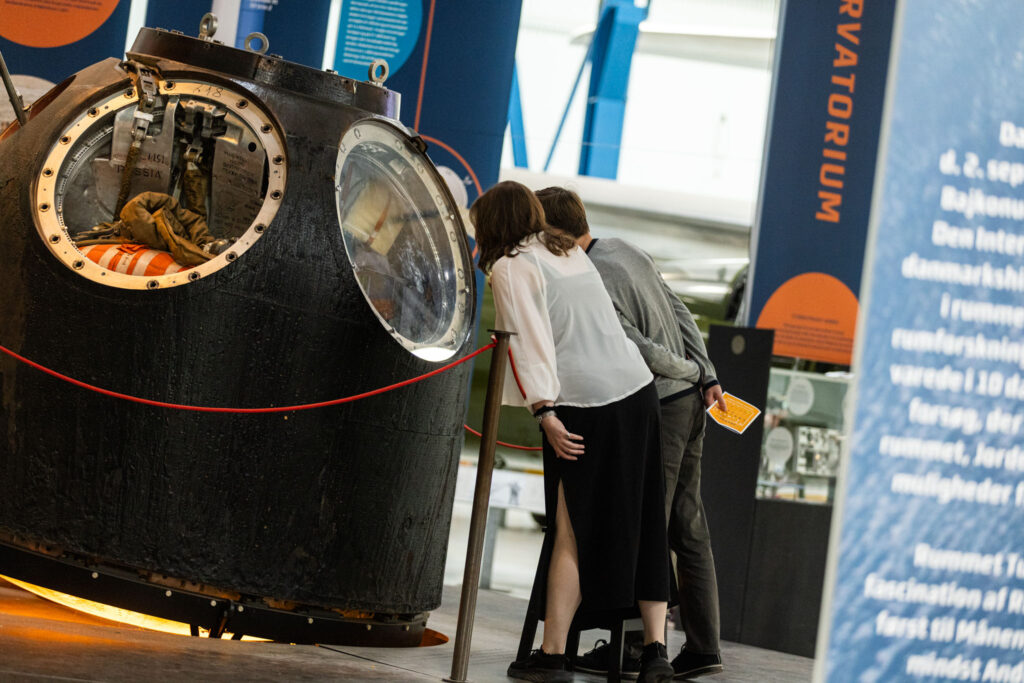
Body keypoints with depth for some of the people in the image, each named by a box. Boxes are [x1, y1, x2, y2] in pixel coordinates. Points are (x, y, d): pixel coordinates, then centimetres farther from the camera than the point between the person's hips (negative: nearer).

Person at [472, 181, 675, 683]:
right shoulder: (569, 251, 21)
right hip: (638, 389, 7)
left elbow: (531, 342, -12)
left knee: (571, 532, -1)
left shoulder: (510, 268, -3)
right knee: (641, 527, 8)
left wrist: (544, 411, -16)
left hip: (583, 404, -7)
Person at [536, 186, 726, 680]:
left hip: (660, 411, -9)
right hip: (690, 402, 9)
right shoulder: (626, 250, 10)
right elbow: (680, 313, 13)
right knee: (687, 529, 10)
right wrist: (706, 377, 11)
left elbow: (638, 349, -19)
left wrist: (691, 374, -3)